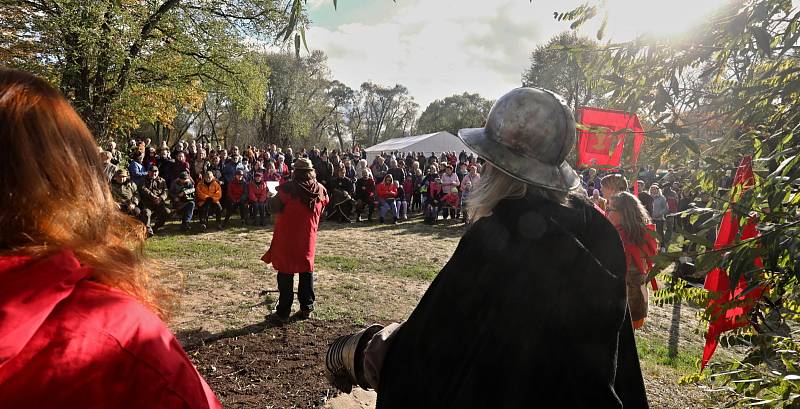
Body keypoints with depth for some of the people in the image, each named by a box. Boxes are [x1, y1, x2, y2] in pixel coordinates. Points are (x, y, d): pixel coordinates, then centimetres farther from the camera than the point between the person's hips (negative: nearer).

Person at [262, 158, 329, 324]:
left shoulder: (288, 189, -16)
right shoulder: (320, 190, -3)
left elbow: (273, 208, -9)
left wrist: (274, 197, 10)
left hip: (287, 237, -3)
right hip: (308, 237, 4)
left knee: (286, 273, 4)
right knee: (306, 271, 15)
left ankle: (283, 312, 8)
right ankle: (306, 308, 21)